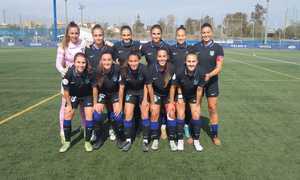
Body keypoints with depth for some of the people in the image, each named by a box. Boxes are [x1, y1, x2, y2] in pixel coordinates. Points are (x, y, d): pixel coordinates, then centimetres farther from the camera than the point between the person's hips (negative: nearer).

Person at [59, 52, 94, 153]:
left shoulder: (90, 72, -30)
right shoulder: (69, 73, -29)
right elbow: (66, 90, -13)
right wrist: (69, 104, -5)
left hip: (87, 95, 0)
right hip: (73, 95, 1)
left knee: (89, 115, -10)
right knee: (67, 115, -4)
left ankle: (87, 141, 8)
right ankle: (67, 142, 15)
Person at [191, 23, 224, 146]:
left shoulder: (217, 48, -3)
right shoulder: (195, 47, 3)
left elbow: (219, 67, -9)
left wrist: (209, 75, -26)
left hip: (211, 82, -1)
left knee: (212, 108, 2)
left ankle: (215, 135, 18)